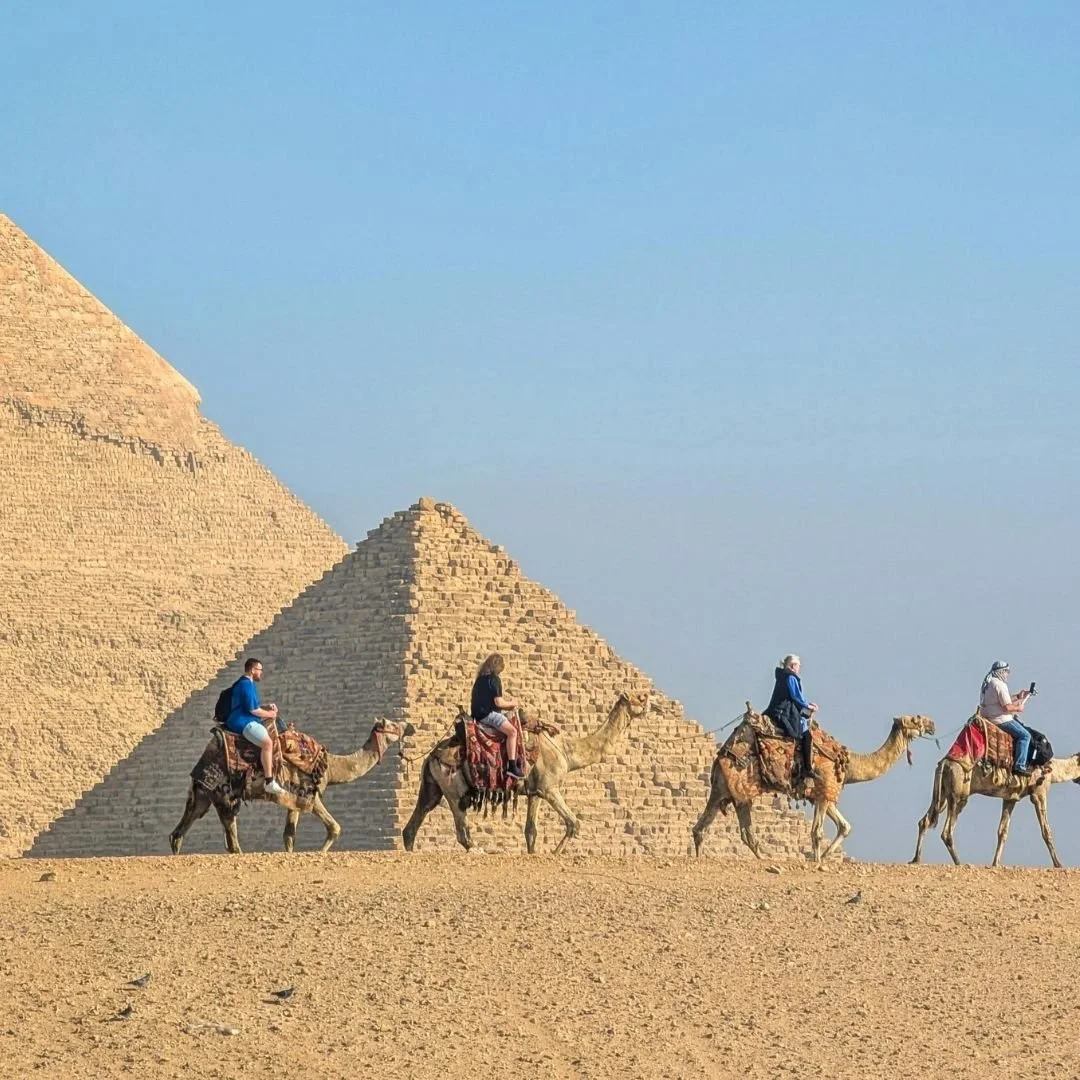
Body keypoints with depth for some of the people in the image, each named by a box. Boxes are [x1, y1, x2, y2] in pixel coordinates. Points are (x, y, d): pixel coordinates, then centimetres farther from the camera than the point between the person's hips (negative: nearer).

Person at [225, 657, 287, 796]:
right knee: (267, 742, -29)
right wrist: (269, 714, -3)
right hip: (242, 722, -12)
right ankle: (269, 783, -33)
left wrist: (267, 709, 11)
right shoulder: (246, 685, -14)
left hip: (248, 721, 12)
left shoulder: (247, 683, 20)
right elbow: (253, 710, -18)